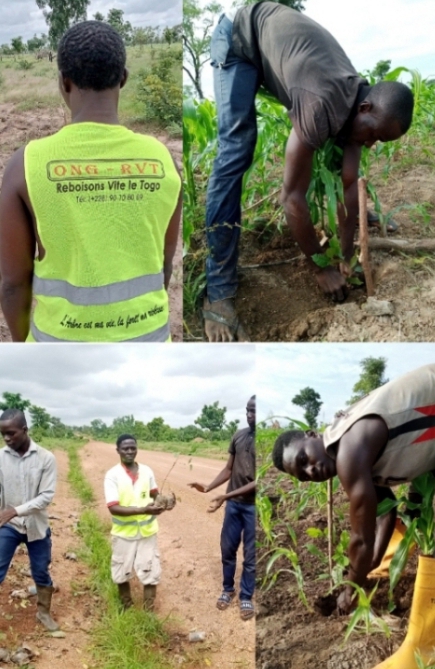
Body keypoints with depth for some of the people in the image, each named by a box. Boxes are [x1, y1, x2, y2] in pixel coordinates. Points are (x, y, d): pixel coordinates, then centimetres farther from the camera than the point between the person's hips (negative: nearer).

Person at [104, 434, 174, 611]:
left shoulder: (147, 471, -2)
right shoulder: (112, 475, -14)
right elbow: (113, 508, -22)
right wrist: (143, 510, -31)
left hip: (147, 531, 2)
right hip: (124, 533, -2)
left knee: (151, 573, 4)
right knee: (122, 574, 13)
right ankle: (126, 609, 35)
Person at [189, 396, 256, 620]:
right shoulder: (238, 436, 2)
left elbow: (258, 481, -21)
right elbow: (228, 470, 8)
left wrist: (226, 496, -25)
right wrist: (208, 487, -7)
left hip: (252, 506, -5)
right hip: (233, 504, 5)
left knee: (250, 555, 7)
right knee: (227, 549, 14)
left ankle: (246, 597, 24)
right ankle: (228, 589, 33)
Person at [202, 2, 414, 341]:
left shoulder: (356, 105, -14)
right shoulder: (323, 107, -39)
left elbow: (350, 184, -9)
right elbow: (292, 196, -36)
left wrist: (347, 258, -9)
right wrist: (322, 268, -26)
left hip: (281, 33, 8)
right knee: (236, 153, -22)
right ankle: (219, 292, -24)